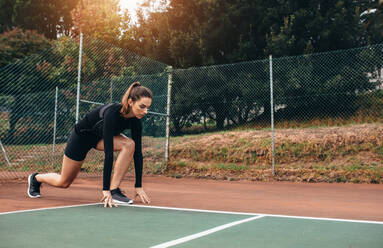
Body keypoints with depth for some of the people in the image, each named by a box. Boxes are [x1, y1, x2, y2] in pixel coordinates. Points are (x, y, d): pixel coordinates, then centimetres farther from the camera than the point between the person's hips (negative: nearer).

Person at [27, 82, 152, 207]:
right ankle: (35, 178, 42)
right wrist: (105, 189, -42)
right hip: (82, 135, -5)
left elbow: (137, 152, -17)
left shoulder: (135, 119, -21)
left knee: (129, 144, -26)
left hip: (100, 136, 5)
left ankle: (114, 190, -19)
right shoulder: (111, 113, -40)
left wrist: (138, 186, -20)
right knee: (64, 182, 10)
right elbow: (108, 153, -43)